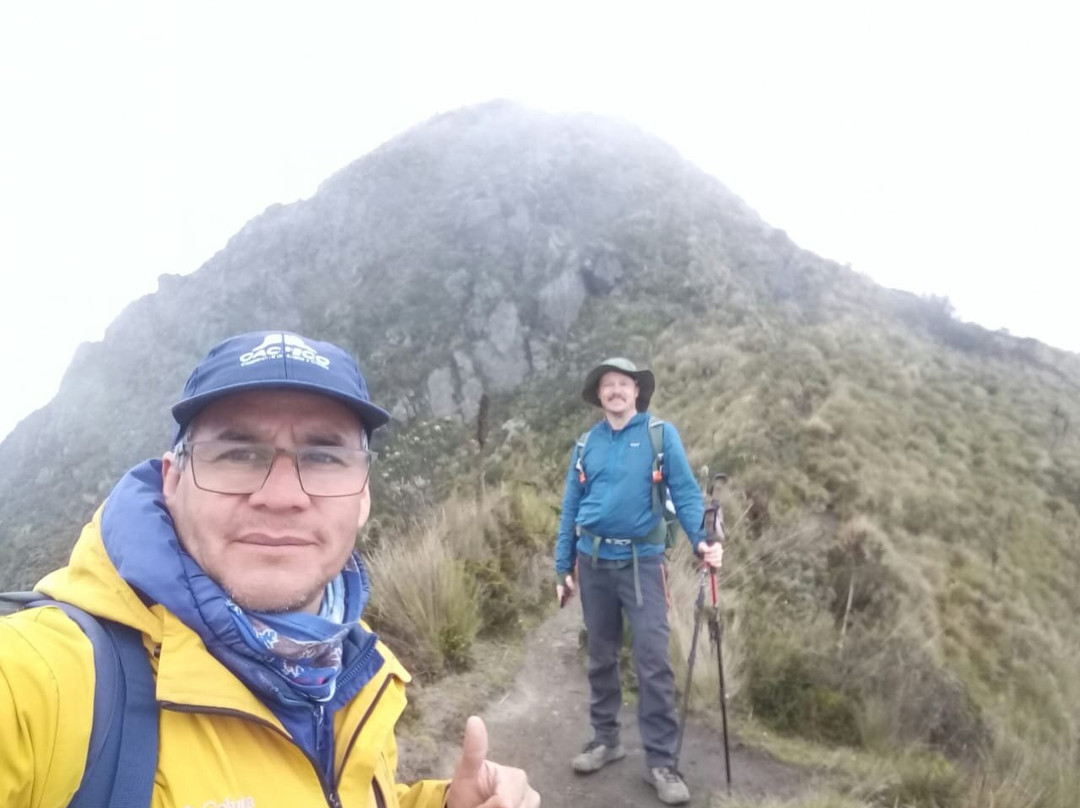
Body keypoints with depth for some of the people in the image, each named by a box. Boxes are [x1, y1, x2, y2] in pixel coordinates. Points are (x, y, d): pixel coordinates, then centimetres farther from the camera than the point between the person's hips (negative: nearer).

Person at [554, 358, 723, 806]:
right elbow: (570, 509, 9)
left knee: (654, 661, -6)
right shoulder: (586, 444, 7)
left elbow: (685, 491, -9)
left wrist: (701, 540, -24)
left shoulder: (661, 434, -3)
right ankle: (605, 739, 30)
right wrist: (563, 568, 8)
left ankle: (661, 761, 5)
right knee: (600, 657, 14)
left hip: (641, 561, -3)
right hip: (594, 563, 4)